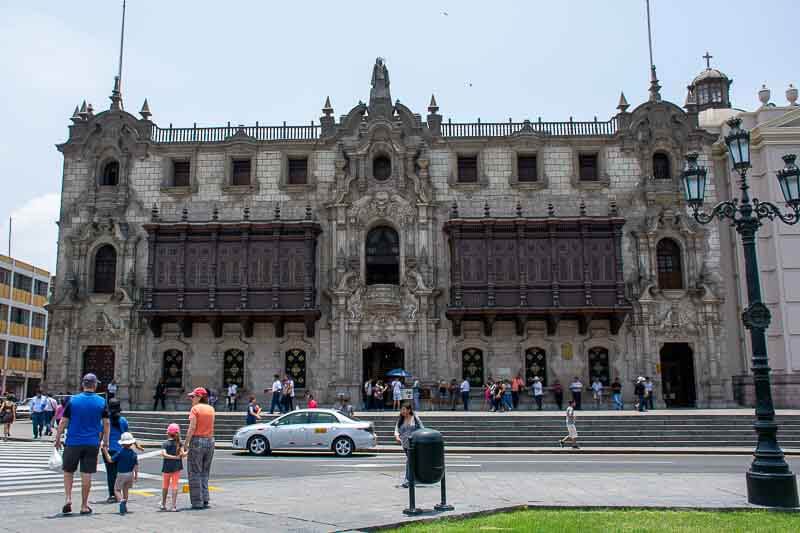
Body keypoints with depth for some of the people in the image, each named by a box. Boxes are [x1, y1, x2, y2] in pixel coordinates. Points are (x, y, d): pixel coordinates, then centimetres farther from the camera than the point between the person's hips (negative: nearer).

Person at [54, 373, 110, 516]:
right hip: (92, 444, 0)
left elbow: (63, 422, -2)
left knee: (68, 471, 16)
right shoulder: (102, 402, 0)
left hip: (73, 442, 0)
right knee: (86, 474, 5)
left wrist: (57, 439, 9)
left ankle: (68, 499, 2)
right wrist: (106, 441, 13)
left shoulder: (73, 400, -2)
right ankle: (84, 506, 11)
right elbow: (106, 424, 3)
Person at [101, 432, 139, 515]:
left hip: (121, 474, -5)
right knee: (125, 489, 21)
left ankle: (121, 501, -25)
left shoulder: (120, 452, -14)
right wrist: (136, 475, 13)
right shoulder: (133, 453, -1)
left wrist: (105, 451, -3)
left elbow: (110, 460, -12)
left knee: (117, 489, 4)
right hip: (130, 474, 5)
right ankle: (125, 506, 26)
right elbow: (136, 465, 3)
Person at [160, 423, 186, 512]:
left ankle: (163, 504, 27)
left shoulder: (165, 444, -4)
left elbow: (164, 454, -19)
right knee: (175, 485, 3)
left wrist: (175, 457, -17)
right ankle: (174, 506, -1)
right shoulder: (179, 443, -1)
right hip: (177, 467, 0)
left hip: (167, 467, 0)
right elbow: (183, 454, -12)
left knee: (165, 485, 16)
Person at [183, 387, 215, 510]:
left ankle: (197, 502, 3)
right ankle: (205, 500, 13)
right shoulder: (211, 409, 8)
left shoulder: (195, 409, -9)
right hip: (210, 441, 6)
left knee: (195, 473, 2)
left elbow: (192, 428, -16)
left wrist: (186, 443, -12)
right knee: (205, 473, 15)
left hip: (197, 440, -6)